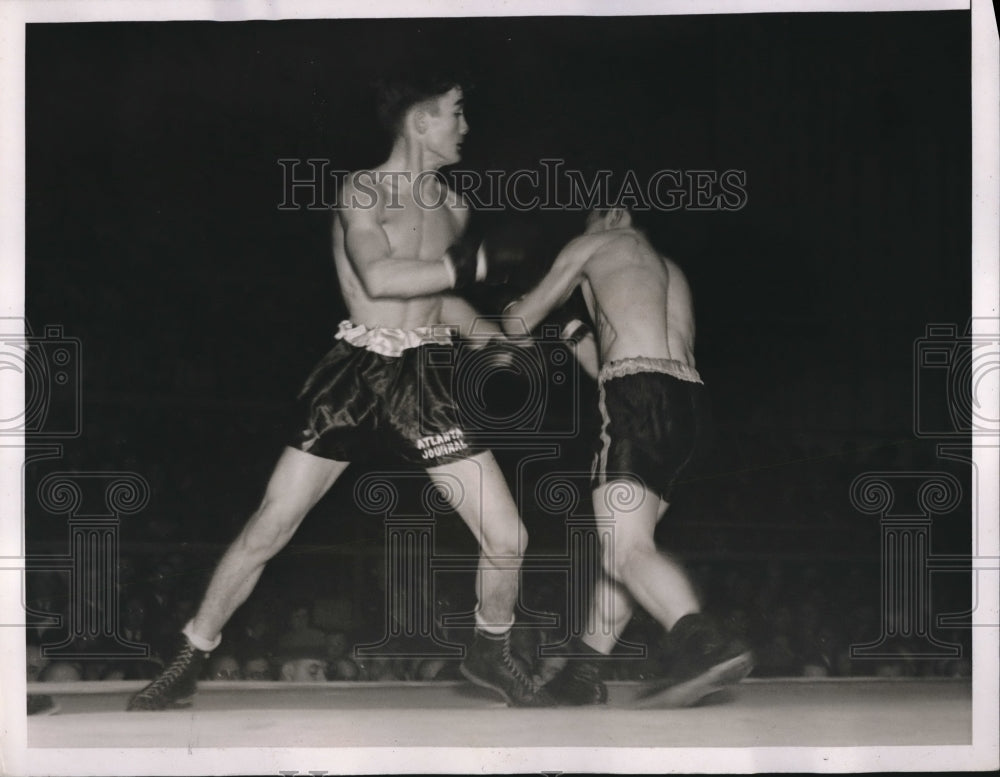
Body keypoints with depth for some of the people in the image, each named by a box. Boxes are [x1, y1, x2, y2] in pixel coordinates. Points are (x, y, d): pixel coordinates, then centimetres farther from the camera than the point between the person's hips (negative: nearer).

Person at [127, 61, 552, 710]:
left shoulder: (454, 207, 12)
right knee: (266, 532, -3)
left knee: (508, 538, -2)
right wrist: (473, 263, -17)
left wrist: (505, 336, 12)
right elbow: (380, 278, -24)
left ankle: (491, 655, 25)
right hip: (355, 376, -4)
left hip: (424, 384, 4)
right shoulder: (362, 192, -6)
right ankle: (189, 663, 14)